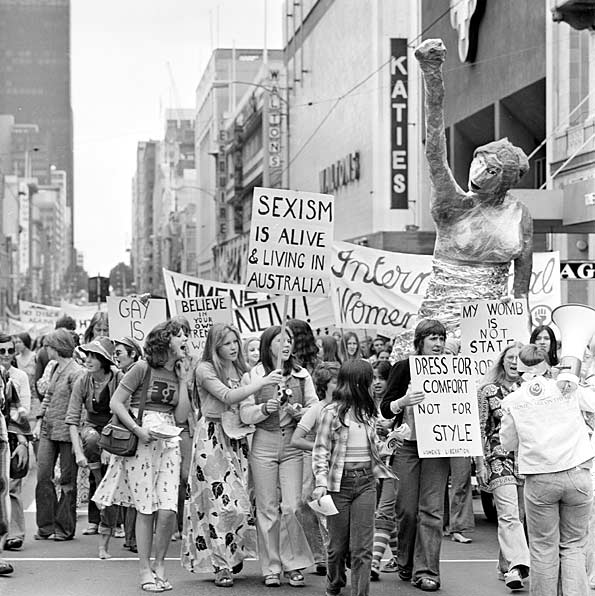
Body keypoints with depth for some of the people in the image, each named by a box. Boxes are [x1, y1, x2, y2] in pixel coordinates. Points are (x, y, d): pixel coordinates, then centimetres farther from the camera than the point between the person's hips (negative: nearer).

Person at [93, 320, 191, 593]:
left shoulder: (179, 374, 12)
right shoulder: (143, 368, -5)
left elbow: (181, 416, 6)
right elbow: (116, 403, -6)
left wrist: (183, 380, 2)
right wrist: (137, 429, -16)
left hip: (168, 443, 4)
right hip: (141, 442, -4)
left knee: (168, 510, -7)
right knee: (146, 509, -1)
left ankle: (160, 565, 11)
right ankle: (144, 570, 10)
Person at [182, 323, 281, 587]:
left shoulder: (240, 369, 13)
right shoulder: (205, 369, -6)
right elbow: (228, 397, -19)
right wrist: (262, 382, -21)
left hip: (238, 437, 6)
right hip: (213, 438, -6)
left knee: (241, 500, 2)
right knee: (220, 500, -9)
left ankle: (233, 555, 19)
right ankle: (221, 565, -4)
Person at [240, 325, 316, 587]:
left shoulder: (302, 375, 7)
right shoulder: (252, 376, 2)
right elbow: (245, 415, -1)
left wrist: (300, 412, -12)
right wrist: (265, 409, -18)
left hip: (293, 444, 1)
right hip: (263, 445, -1)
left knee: (292, 507, -6)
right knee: (267, 508, 3)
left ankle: (294, 565, 6)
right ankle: (271, 567, 12)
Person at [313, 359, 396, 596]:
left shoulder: (368, 412, 10)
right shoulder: (333, 412, -7)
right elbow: (321, 451, -8)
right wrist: (321, 483, -16)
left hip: (366, 482, 4)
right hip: (340, 482, -4)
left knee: (362, 547, -3)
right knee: (338, 543, 8)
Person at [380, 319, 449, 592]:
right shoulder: (403, 368, 0)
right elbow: (385, 409, -3)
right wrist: (403, 401, -22)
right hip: (407, 445, -1)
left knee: (432, 509, -5)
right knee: (407, 509, 1)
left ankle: (426, 571, -3)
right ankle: (406, 564, 21)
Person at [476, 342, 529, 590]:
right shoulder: (487, 390, 3)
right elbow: (480, 429, 3)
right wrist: (479, 464, -3)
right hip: (499, 456, -3)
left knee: (519, 515, 6)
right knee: (508, 514, -15)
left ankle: (506, 566, 15)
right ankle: (517, 565, -24)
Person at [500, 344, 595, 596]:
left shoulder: (513, 400, 3)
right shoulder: (568, 390, 4)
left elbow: (508, 443, 11)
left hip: (540, 478, -1)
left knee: (543, 548, 8)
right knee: (573, 546, 11)